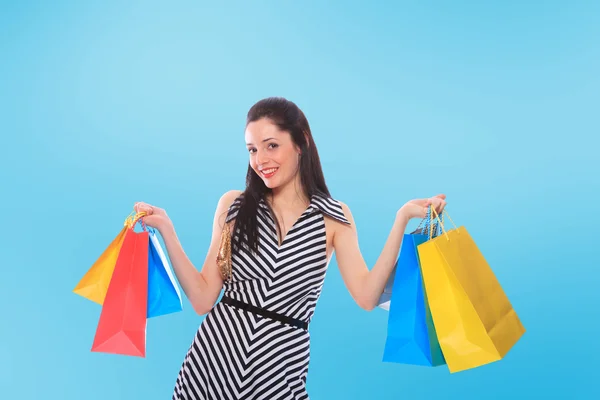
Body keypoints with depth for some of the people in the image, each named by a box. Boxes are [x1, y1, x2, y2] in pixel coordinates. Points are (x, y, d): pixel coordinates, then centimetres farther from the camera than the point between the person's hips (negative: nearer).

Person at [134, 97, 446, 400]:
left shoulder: (333, 217, 0)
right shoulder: (233, 205, 1)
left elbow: (366, 296, -11)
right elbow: (203, 299, 0)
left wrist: (401, 220, -14)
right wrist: (166, 230, -8)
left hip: (280, 367, -1)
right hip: (214, 356, 1)